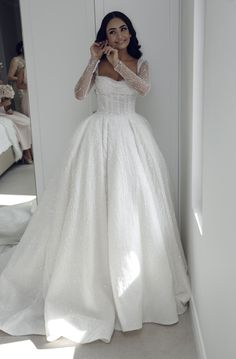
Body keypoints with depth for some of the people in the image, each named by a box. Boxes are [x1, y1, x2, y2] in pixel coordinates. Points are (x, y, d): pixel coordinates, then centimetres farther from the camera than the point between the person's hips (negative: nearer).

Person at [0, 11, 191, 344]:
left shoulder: (140, 62, 10)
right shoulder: (98, 63, 8)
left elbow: (144, 88, -10)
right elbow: (80, 93, -6)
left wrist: (118, 63, -11)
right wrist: (94, 61, -9)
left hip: (132, 134, 1)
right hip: (101, 136, -1)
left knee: (133, 203, 1)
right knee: (95, 204, -1)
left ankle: (141, 281, 18)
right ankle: (96, 278, 14)